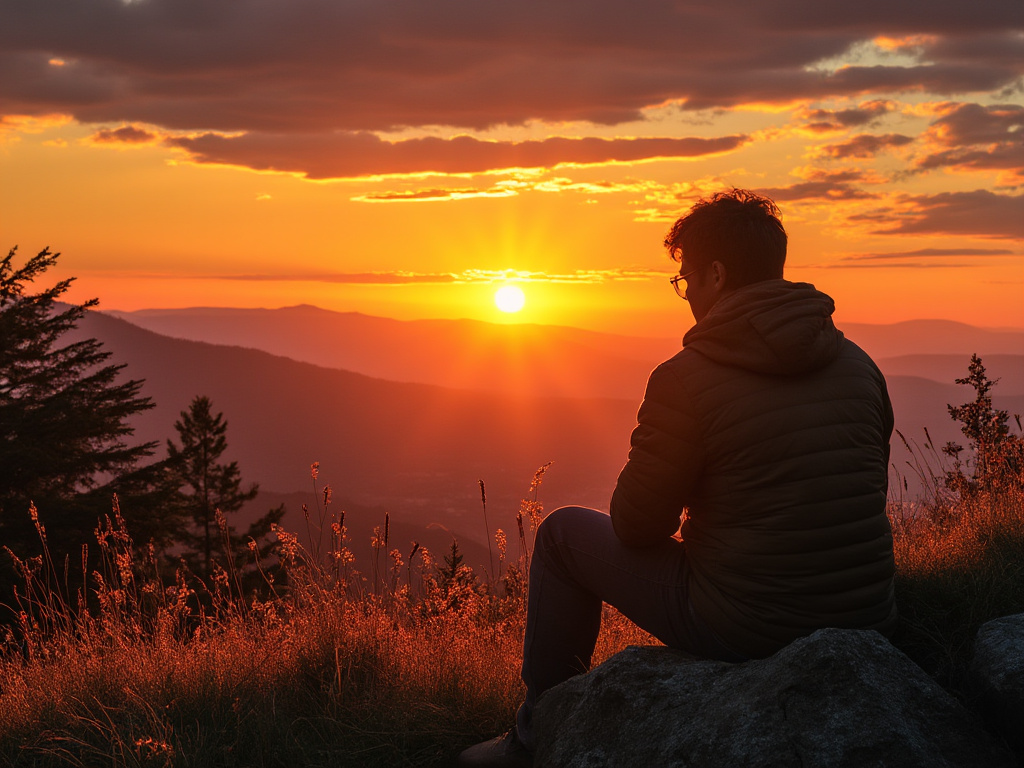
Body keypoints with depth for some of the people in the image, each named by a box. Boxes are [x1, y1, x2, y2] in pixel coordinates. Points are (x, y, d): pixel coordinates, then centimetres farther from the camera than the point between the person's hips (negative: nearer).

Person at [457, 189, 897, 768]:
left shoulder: (687, 379, -15)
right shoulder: (860, 366, 2)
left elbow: (636, 526, -7)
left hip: (744, 631, -6)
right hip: (866, 622, 6)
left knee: (564, 533, 14)